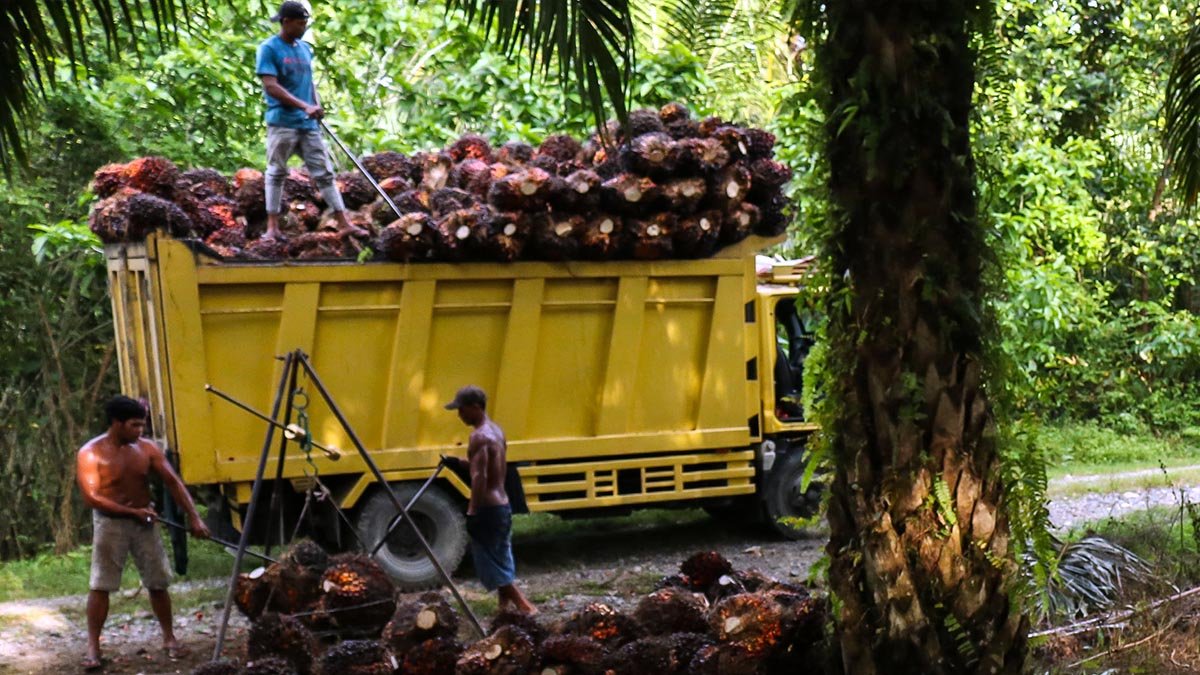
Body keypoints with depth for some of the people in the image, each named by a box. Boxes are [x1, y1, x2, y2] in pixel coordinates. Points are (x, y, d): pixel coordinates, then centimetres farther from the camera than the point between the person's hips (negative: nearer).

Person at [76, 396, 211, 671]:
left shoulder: (147, 448, -2)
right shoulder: (91, 453, -13)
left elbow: (173, 482, -4)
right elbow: (92, 497, -17)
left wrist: (193, 516, -15)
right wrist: (133, 512, -20)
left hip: (144, 522, 4)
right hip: (110, 523, -3)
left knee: (158, 583, 7)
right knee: (100, 586, -5)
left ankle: (169, 639, 21)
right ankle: (93, 648, 0)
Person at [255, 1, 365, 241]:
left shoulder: (305, 48, 13)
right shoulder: (269, 48, -7)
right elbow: (271, 86, -15)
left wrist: (317, 105, 1)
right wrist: (304, 106, -21)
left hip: (308, 124, 6)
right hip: (282, 122, -6)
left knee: (324, 173, 4)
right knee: (276, 173, 1)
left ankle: (344, 224, 3)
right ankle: (272, 227, 7)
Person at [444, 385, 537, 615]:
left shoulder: (479, 437, -16)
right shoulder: (496, 431, 13)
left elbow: (480, 477, -24)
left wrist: (472, 512, -23)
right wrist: (461, 462, 18)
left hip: (488, 509, -10)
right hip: (503, 506, 10)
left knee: (490, 567, -4)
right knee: (501, 565, 14)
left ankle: (525, 607, -8)